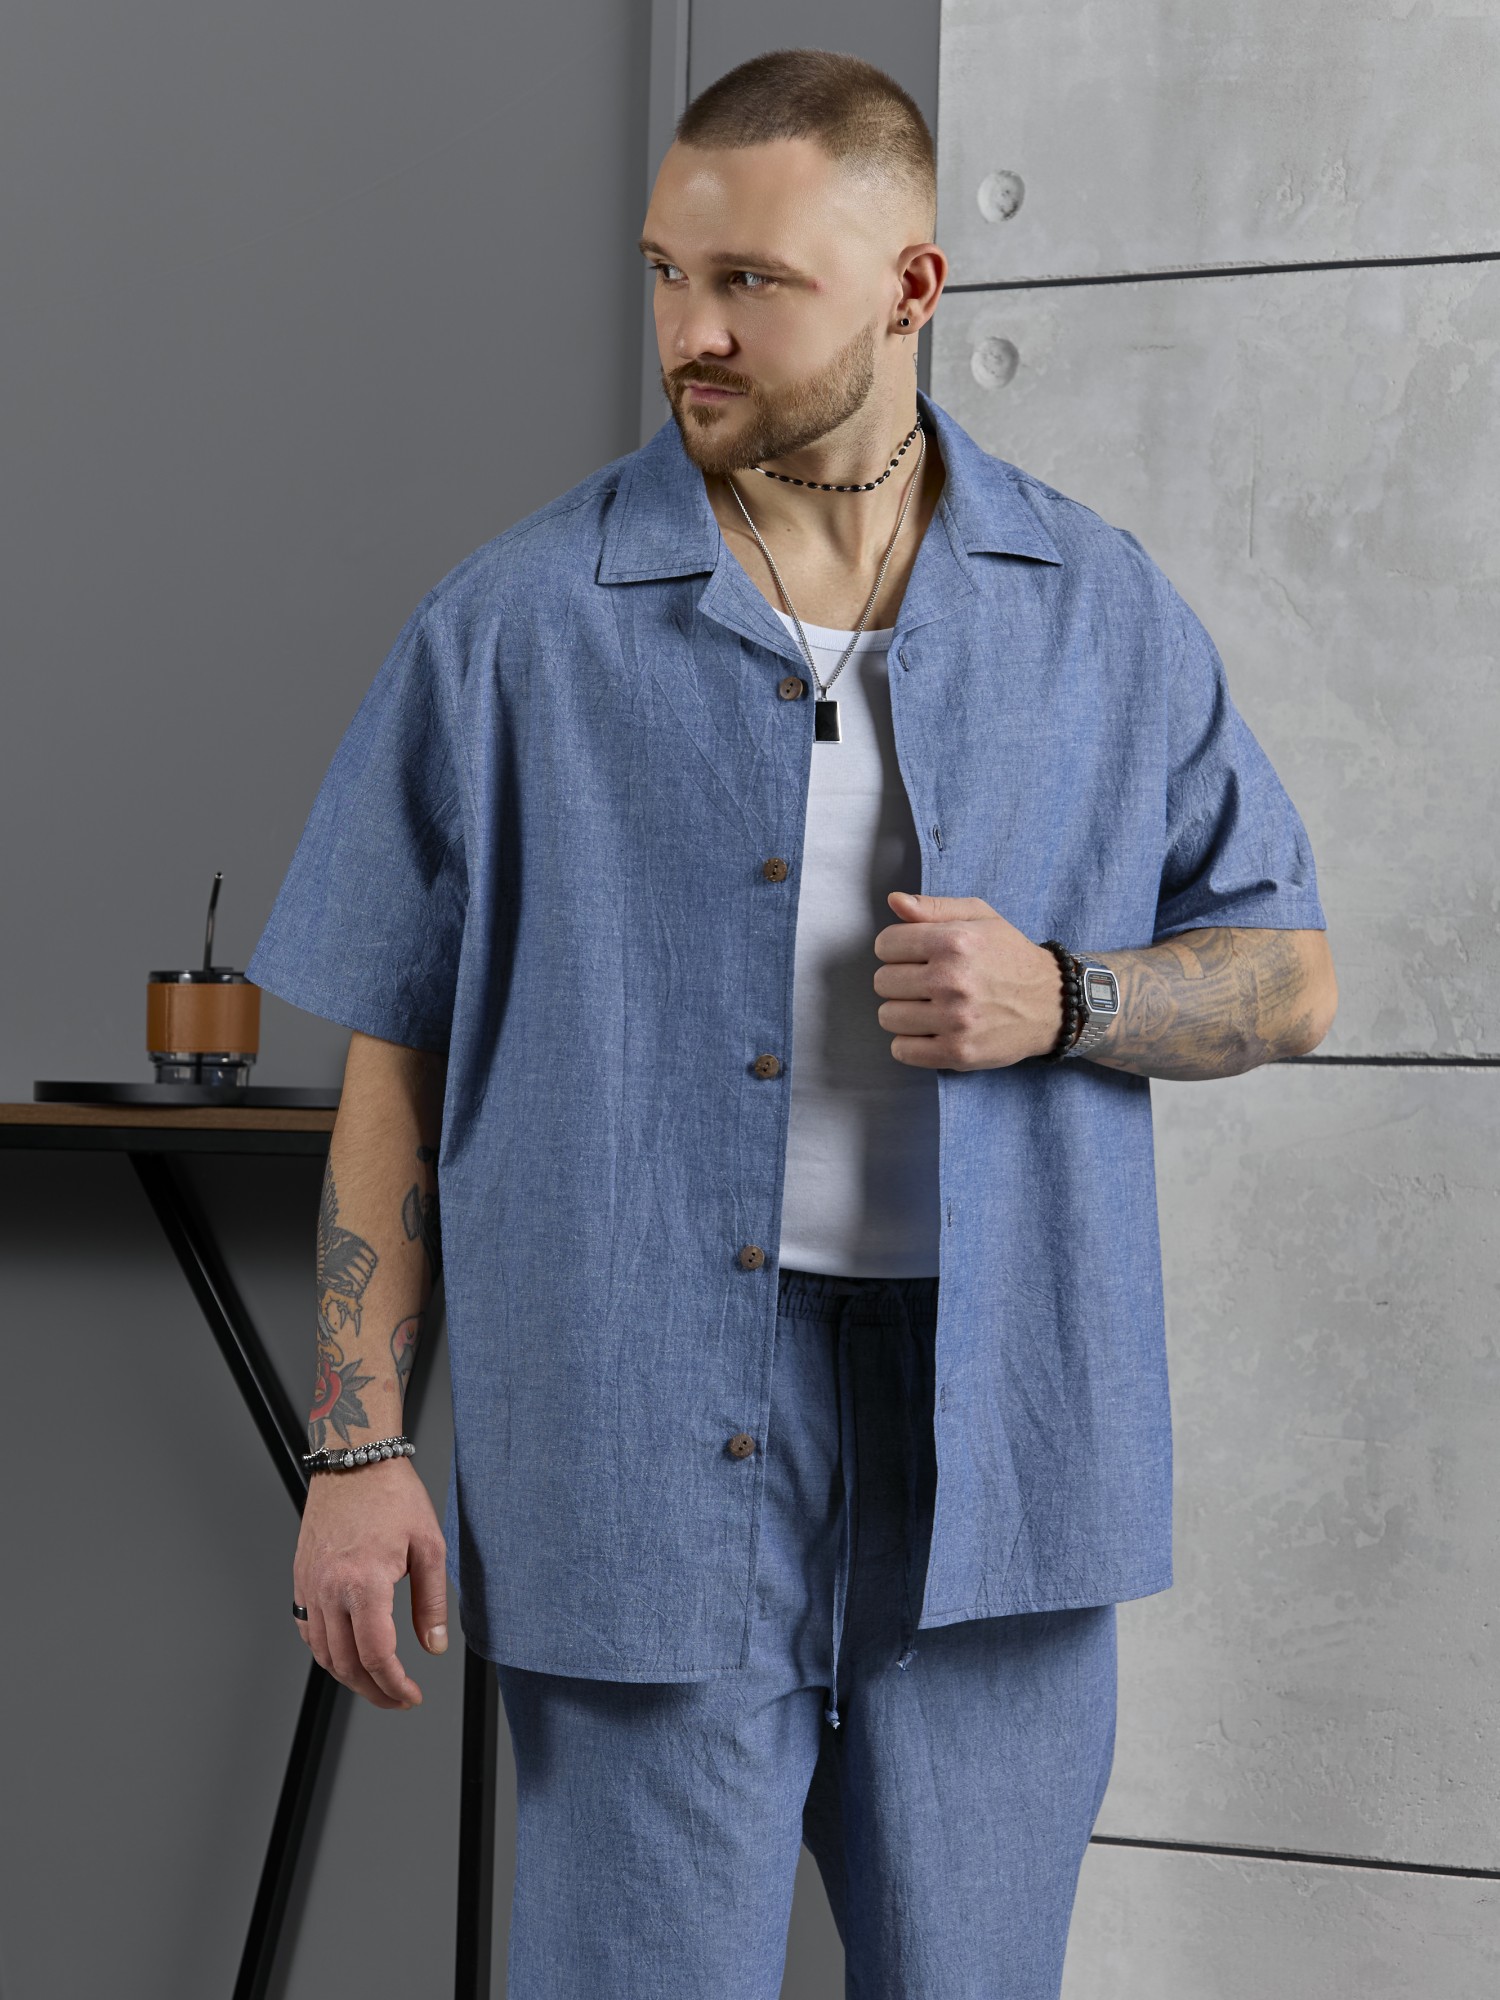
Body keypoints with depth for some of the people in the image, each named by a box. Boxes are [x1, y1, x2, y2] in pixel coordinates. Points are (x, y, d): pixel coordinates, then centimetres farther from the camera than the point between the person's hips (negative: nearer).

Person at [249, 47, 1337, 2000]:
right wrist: (358, 1449, -4)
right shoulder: (520, 624, -1)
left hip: (997, 1461, 2)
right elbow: (398, 1054, 1)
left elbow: (1287, 972, 10)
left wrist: (1059, 1000, -11)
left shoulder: (1103, 613, 5)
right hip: (643, 1468, -2)